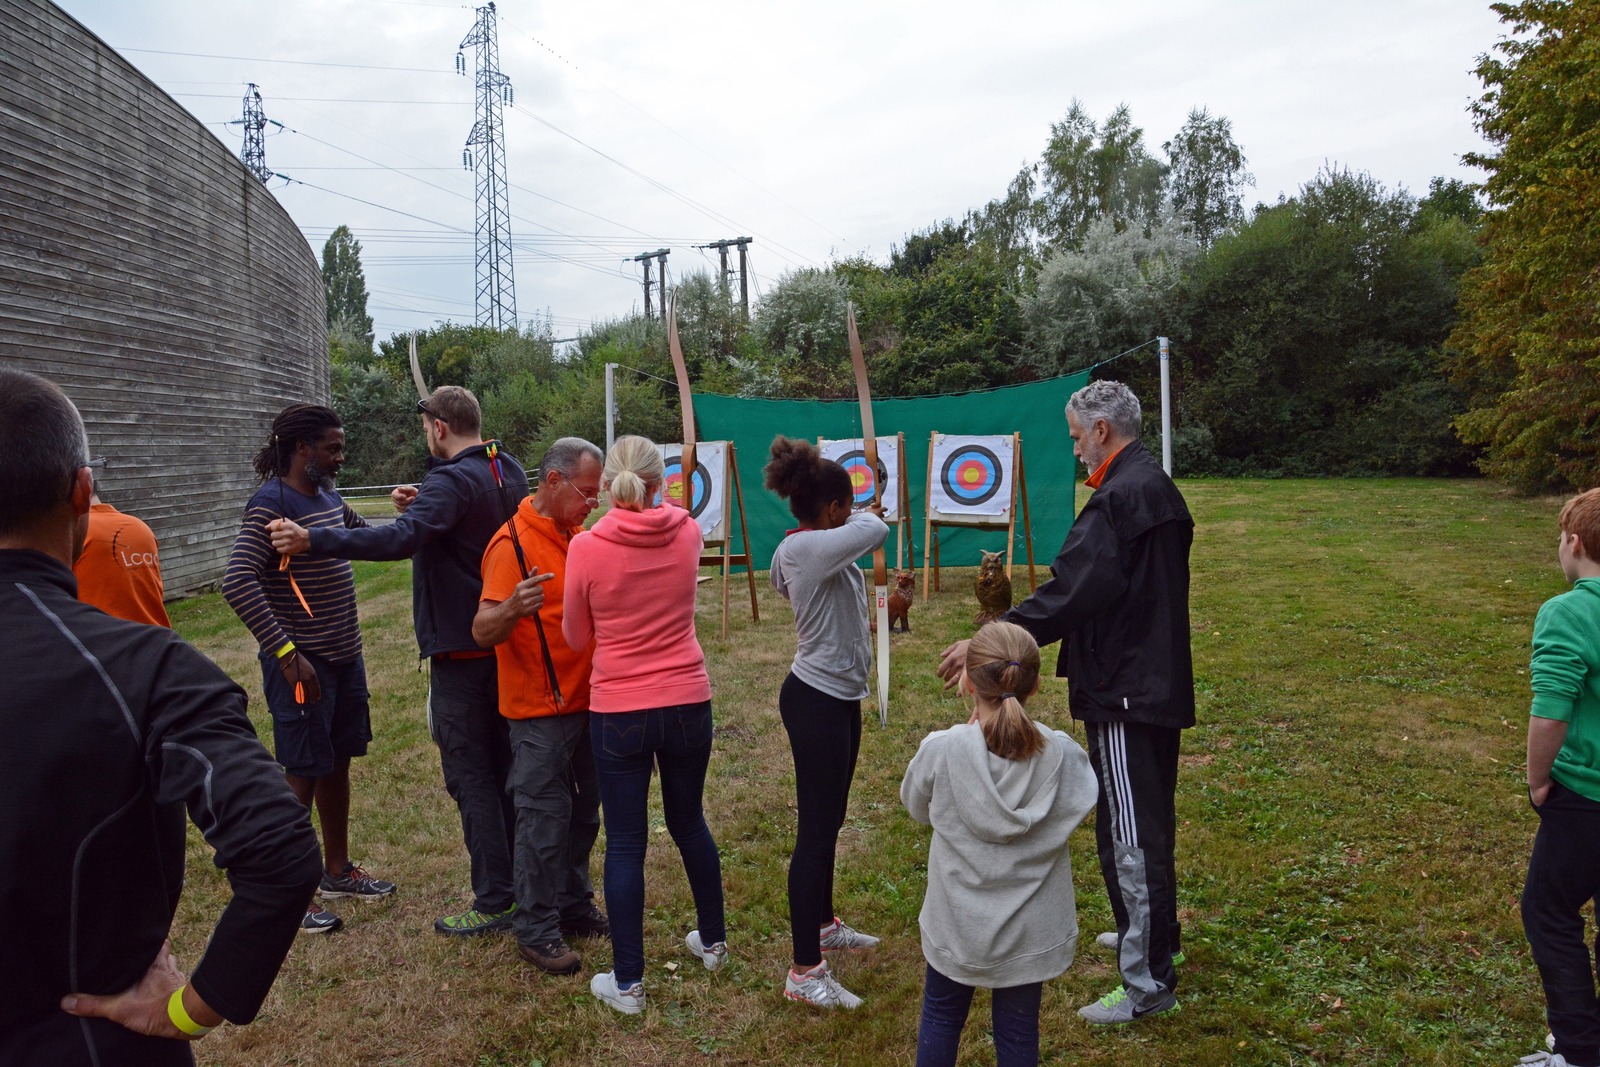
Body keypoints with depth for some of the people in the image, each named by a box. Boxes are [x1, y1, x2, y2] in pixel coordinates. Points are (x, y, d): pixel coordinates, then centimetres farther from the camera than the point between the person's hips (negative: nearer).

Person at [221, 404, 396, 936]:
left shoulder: (327, 496, 9)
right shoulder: (271, 503, -16)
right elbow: (238, 584, -25)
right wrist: (286, 652, -25)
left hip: (345, 657, 8)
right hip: (303, 664, -8)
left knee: (337, 763, 17)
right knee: (303, 773, 1)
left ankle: (337, 870, 33)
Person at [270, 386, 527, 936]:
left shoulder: (452, 482, -20)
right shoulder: (509, 472, 8)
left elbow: (399, 540, -35)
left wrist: (312, 540, -36)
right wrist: (421, 505, 5)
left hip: (462, 652, -9)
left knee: (468, 774, 0)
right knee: (501, 766, 19)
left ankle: (494, 901, 6)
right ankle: (524, 880, 29)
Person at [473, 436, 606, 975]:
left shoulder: (575, 536, 9)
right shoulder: (513, 543, -16)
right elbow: (482, 632, -24)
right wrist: (512, 608, -43)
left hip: (585, 702, 8)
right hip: (540, 710, -8)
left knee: (583, 814, 17)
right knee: (544, 819, 0)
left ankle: (575, 906, 33)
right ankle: (536, 930, 14)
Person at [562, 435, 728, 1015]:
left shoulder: (587, 547, -13)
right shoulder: (688, 533, -5)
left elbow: (577, 637, -1)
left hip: (618, 713, -3)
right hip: (688, 703, 3)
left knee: (625, 843, 8)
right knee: (689, 823, 22)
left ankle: (627, 983, 17)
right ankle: (712, 940, 40)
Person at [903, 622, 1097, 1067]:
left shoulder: (941, 750, -22)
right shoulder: (1061, 754, -17)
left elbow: (916, 807, -2)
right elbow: (1081, 801, 5)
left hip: (957, 923, -1)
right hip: (1030, 930, 1)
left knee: (941, 1017, 22)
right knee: (1018, 1030, 18)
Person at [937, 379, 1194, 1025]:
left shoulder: (1118, 499, -20)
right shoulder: (1159, 488, 12)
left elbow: (1068, 594, -29)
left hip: (1124, 693, -11)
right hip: (1159, 685, 11)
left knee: (1130, 835, -1)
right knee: (1148, 823, 23)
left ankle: (1147, 984, 9)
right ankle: (1153, 939, 41)